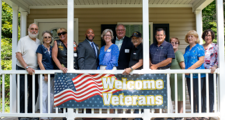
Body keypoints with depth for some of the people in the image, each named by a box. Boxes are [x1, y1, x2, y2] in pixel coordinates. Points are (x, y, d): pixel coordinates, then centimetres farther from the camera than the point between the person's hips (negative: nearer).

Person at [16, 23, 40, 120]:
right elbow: (18, 55, -9)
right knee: (22, 92, -4)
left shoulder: (39, 42, 13)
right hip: (23, 70, -5)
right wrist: (27, 67, -16)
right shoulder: (23, 40, -2)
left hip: (34, 71, 5)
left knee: (34, 92, 6)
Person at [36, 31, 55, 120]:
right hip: (43, 74, -6)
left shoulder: (52, 48, 16)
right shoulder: (41, 47, 1)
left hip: (52, 74, 6)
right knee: (44, 95, -6)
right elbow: (39, 61, -5)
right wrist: (45, 73, -12)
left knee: (51, 95, 6)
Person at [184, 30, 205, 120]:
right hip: (189, 75, 7)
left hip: (197, 75, -7)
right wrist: (185, 69, 9)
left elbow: (201, 60, -13)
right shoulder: (187, 48, 18)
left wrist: (191, 68, -18)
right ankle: (194, 113, 18)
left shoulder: (199, 47, -4)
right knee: (191, 95, 10)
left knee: (197, 95, -5)